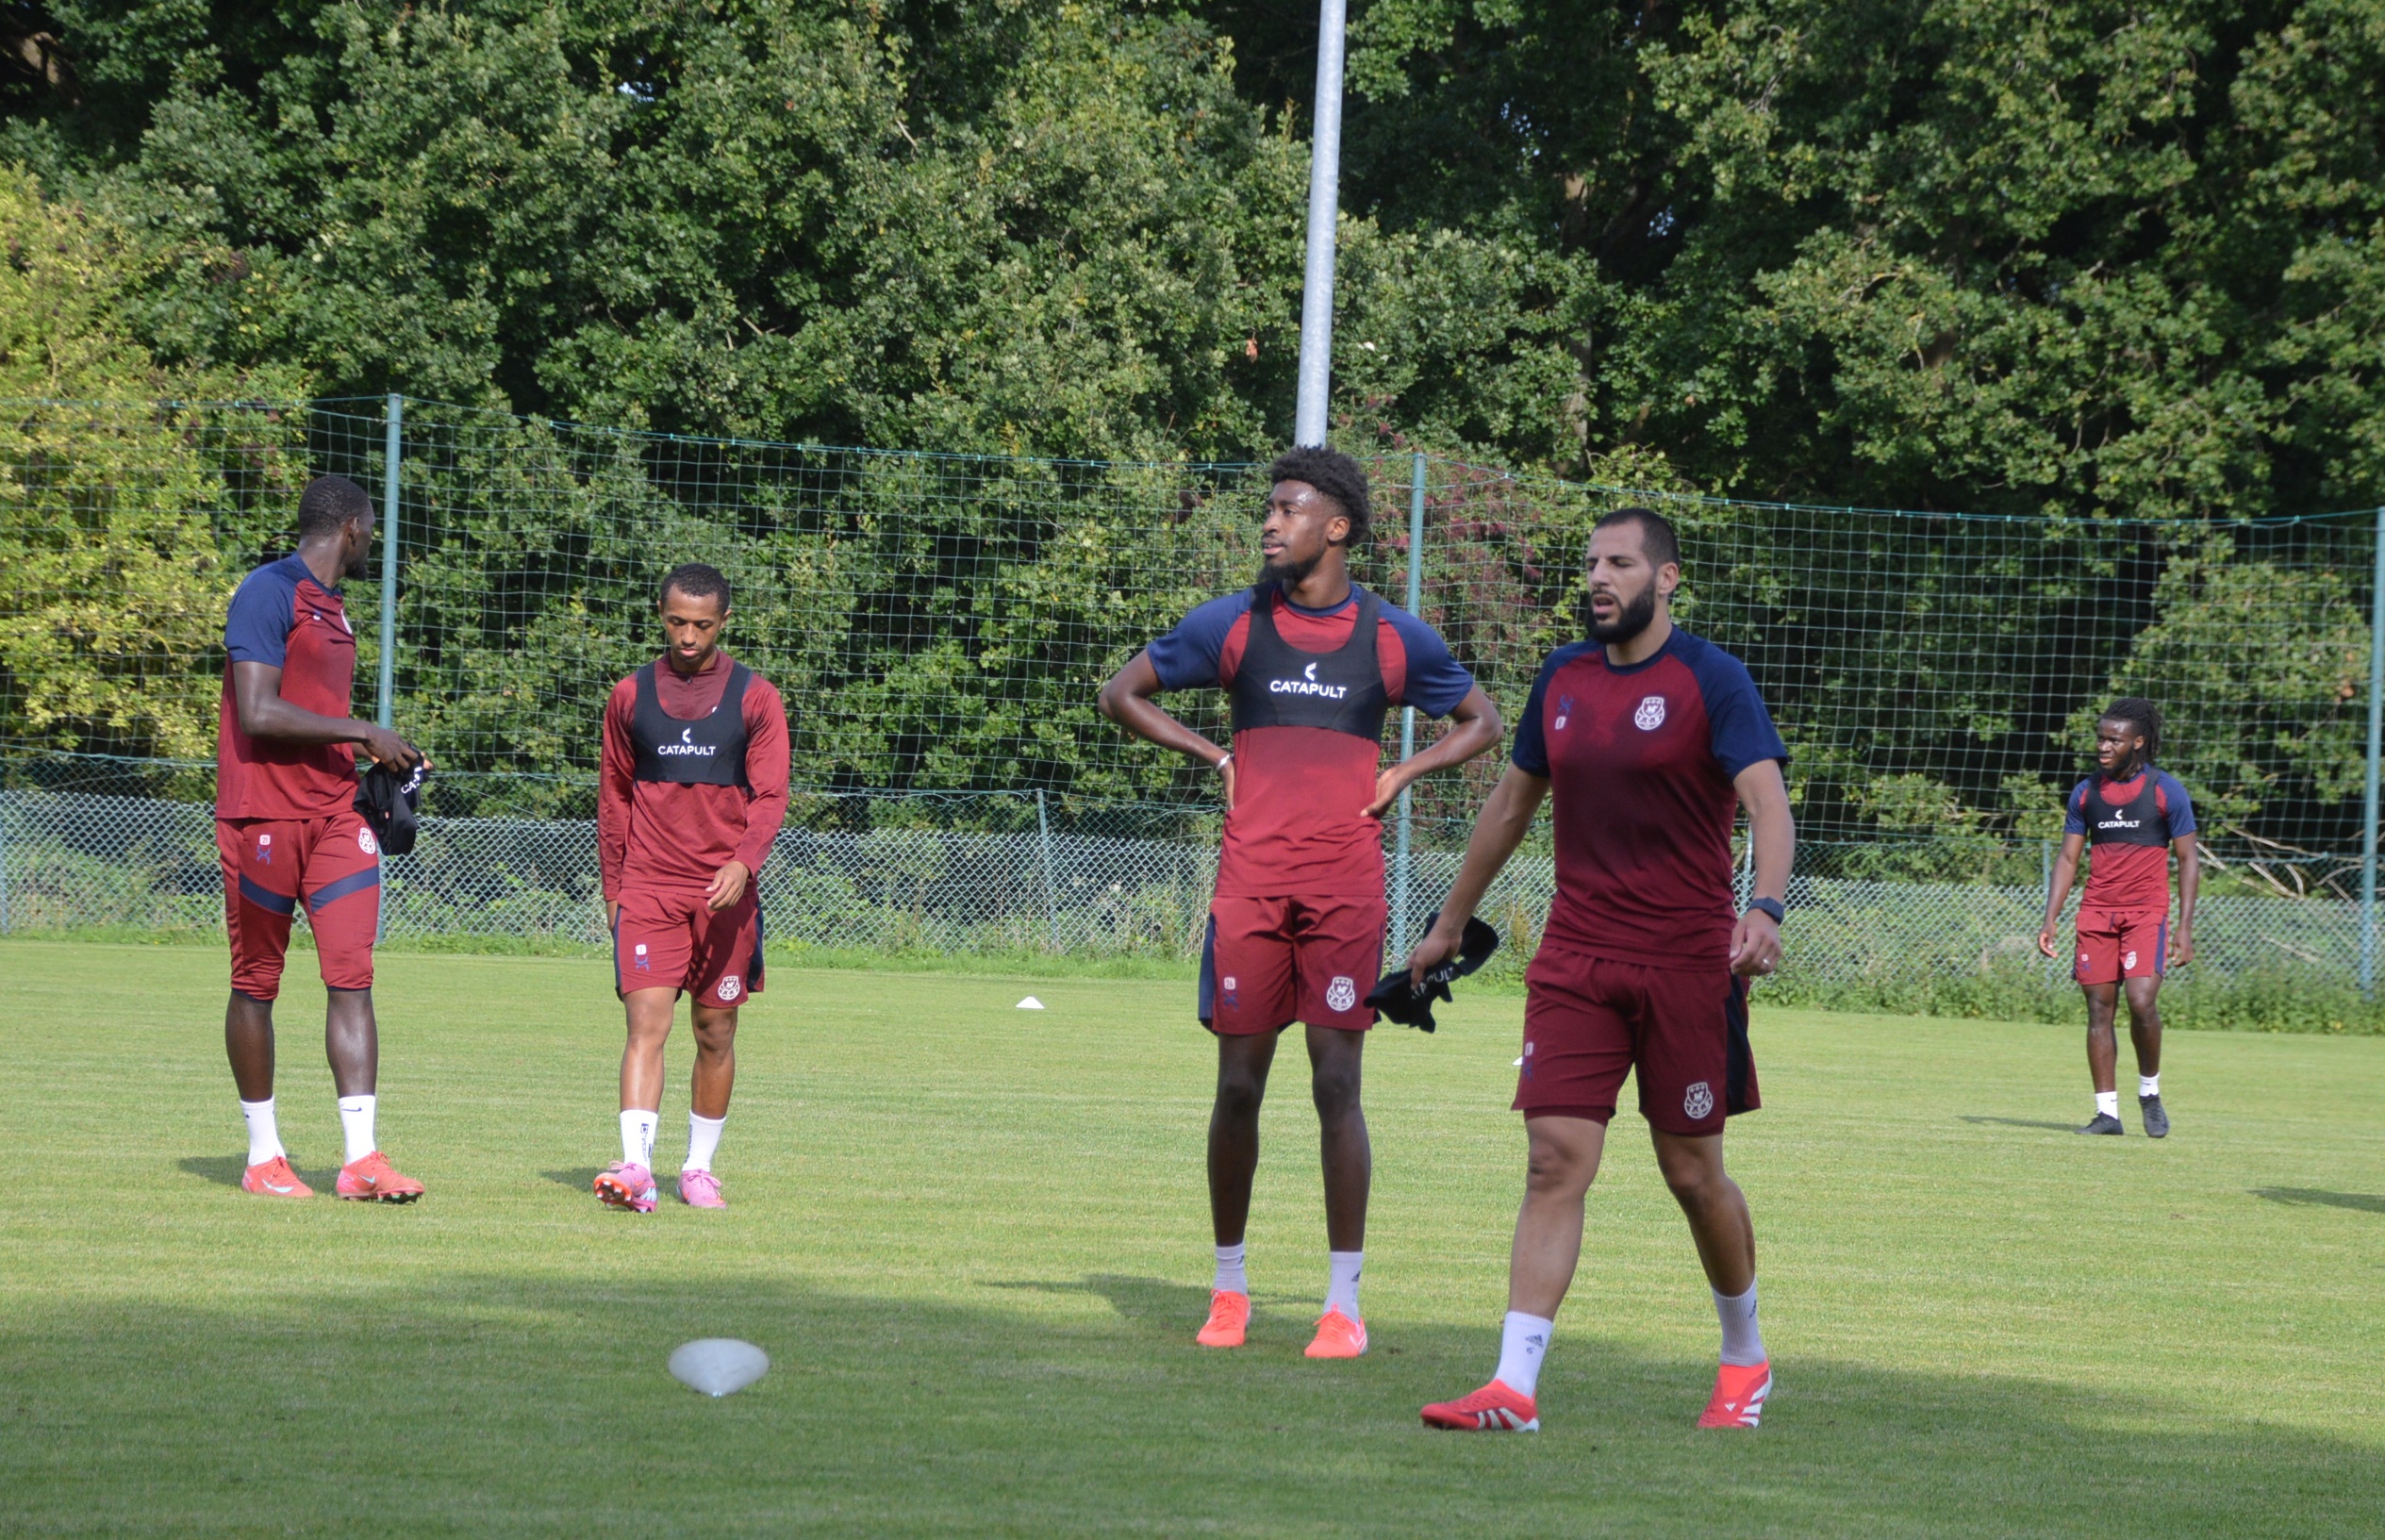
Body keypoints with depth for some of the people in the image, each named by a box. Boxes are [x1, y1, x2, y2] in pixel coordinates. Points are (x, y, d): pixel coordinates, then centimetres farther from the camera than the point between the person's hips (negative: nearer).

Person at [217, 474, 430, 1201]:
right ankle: (263, 1156, 13)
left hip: (334, 815, 7)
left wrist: (378, 764, 14)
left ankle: (360, 1156, -9)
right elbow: (258, 713, -19)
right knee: (256, 985, 4)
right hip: (263, 814, -7)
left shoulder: (332, 608, 19)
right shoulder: (268, 593, -9)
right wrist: (362, 733, -13)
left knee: (352, 978, -5)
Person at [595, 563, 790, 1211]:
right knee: (646, 1022, -13)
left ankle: (699, 1168, 19)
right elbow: (614, 794, 13)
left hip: (724, 891, 0)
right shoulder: (631, 696, 8)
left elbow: (769, 794, -3)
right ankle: (635, 1168, -23)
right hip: (648, 886, 0)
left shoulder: (755, 698, 3)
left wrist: (743, 862, -20)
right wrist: (613, 886, 10)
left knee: (716, 1032, 6)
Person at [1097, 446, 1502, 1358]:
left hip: (1346, 881, -1)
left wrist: (1401, 775, 6)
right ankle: (1228, 1288, 15)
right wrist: (1215, 757, 7)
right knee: (1238, 1083, 2)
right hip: (1250, 874, 1)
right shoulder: (1232, 624, 8)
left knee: (1337, 1083, -6)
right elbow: (1121, 695, 16)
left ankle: (1343, 1302, -1)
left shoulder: (1394, 638, 7)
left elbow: (1482, 723, 20)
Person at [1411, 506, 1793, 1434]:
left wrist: (1766, 908, -35)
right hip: (1574, 958, 4)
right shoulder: (1563, 678, 11)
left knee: (1692, 1172, 5)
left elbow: (1768, 803, -17)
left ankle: (1745, 1359, 27)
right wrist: (1449, 924, 28)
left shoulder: (1710, 679, -6)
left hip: (1685, 963, -4)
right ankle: (1513, 1388, -12)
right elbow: (1512, 805, 23)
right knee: (1555, 1160, -7)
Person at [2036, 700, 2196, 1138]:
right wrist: (2050, 920, 3)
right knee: (2099, 1009, 1)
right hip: (2096, 912, 4)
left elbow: (2188, 860, -1)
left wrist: (2185, 928, -9)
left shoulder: (2166, 791, -2)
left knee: (2142, 1002, -18)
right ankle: (2107, 1113, 6)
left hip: (2146, 912, -4)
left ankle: (2150, 1093, 4)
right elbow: (2068, 858, 13)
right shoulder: (2085, 793, 9)